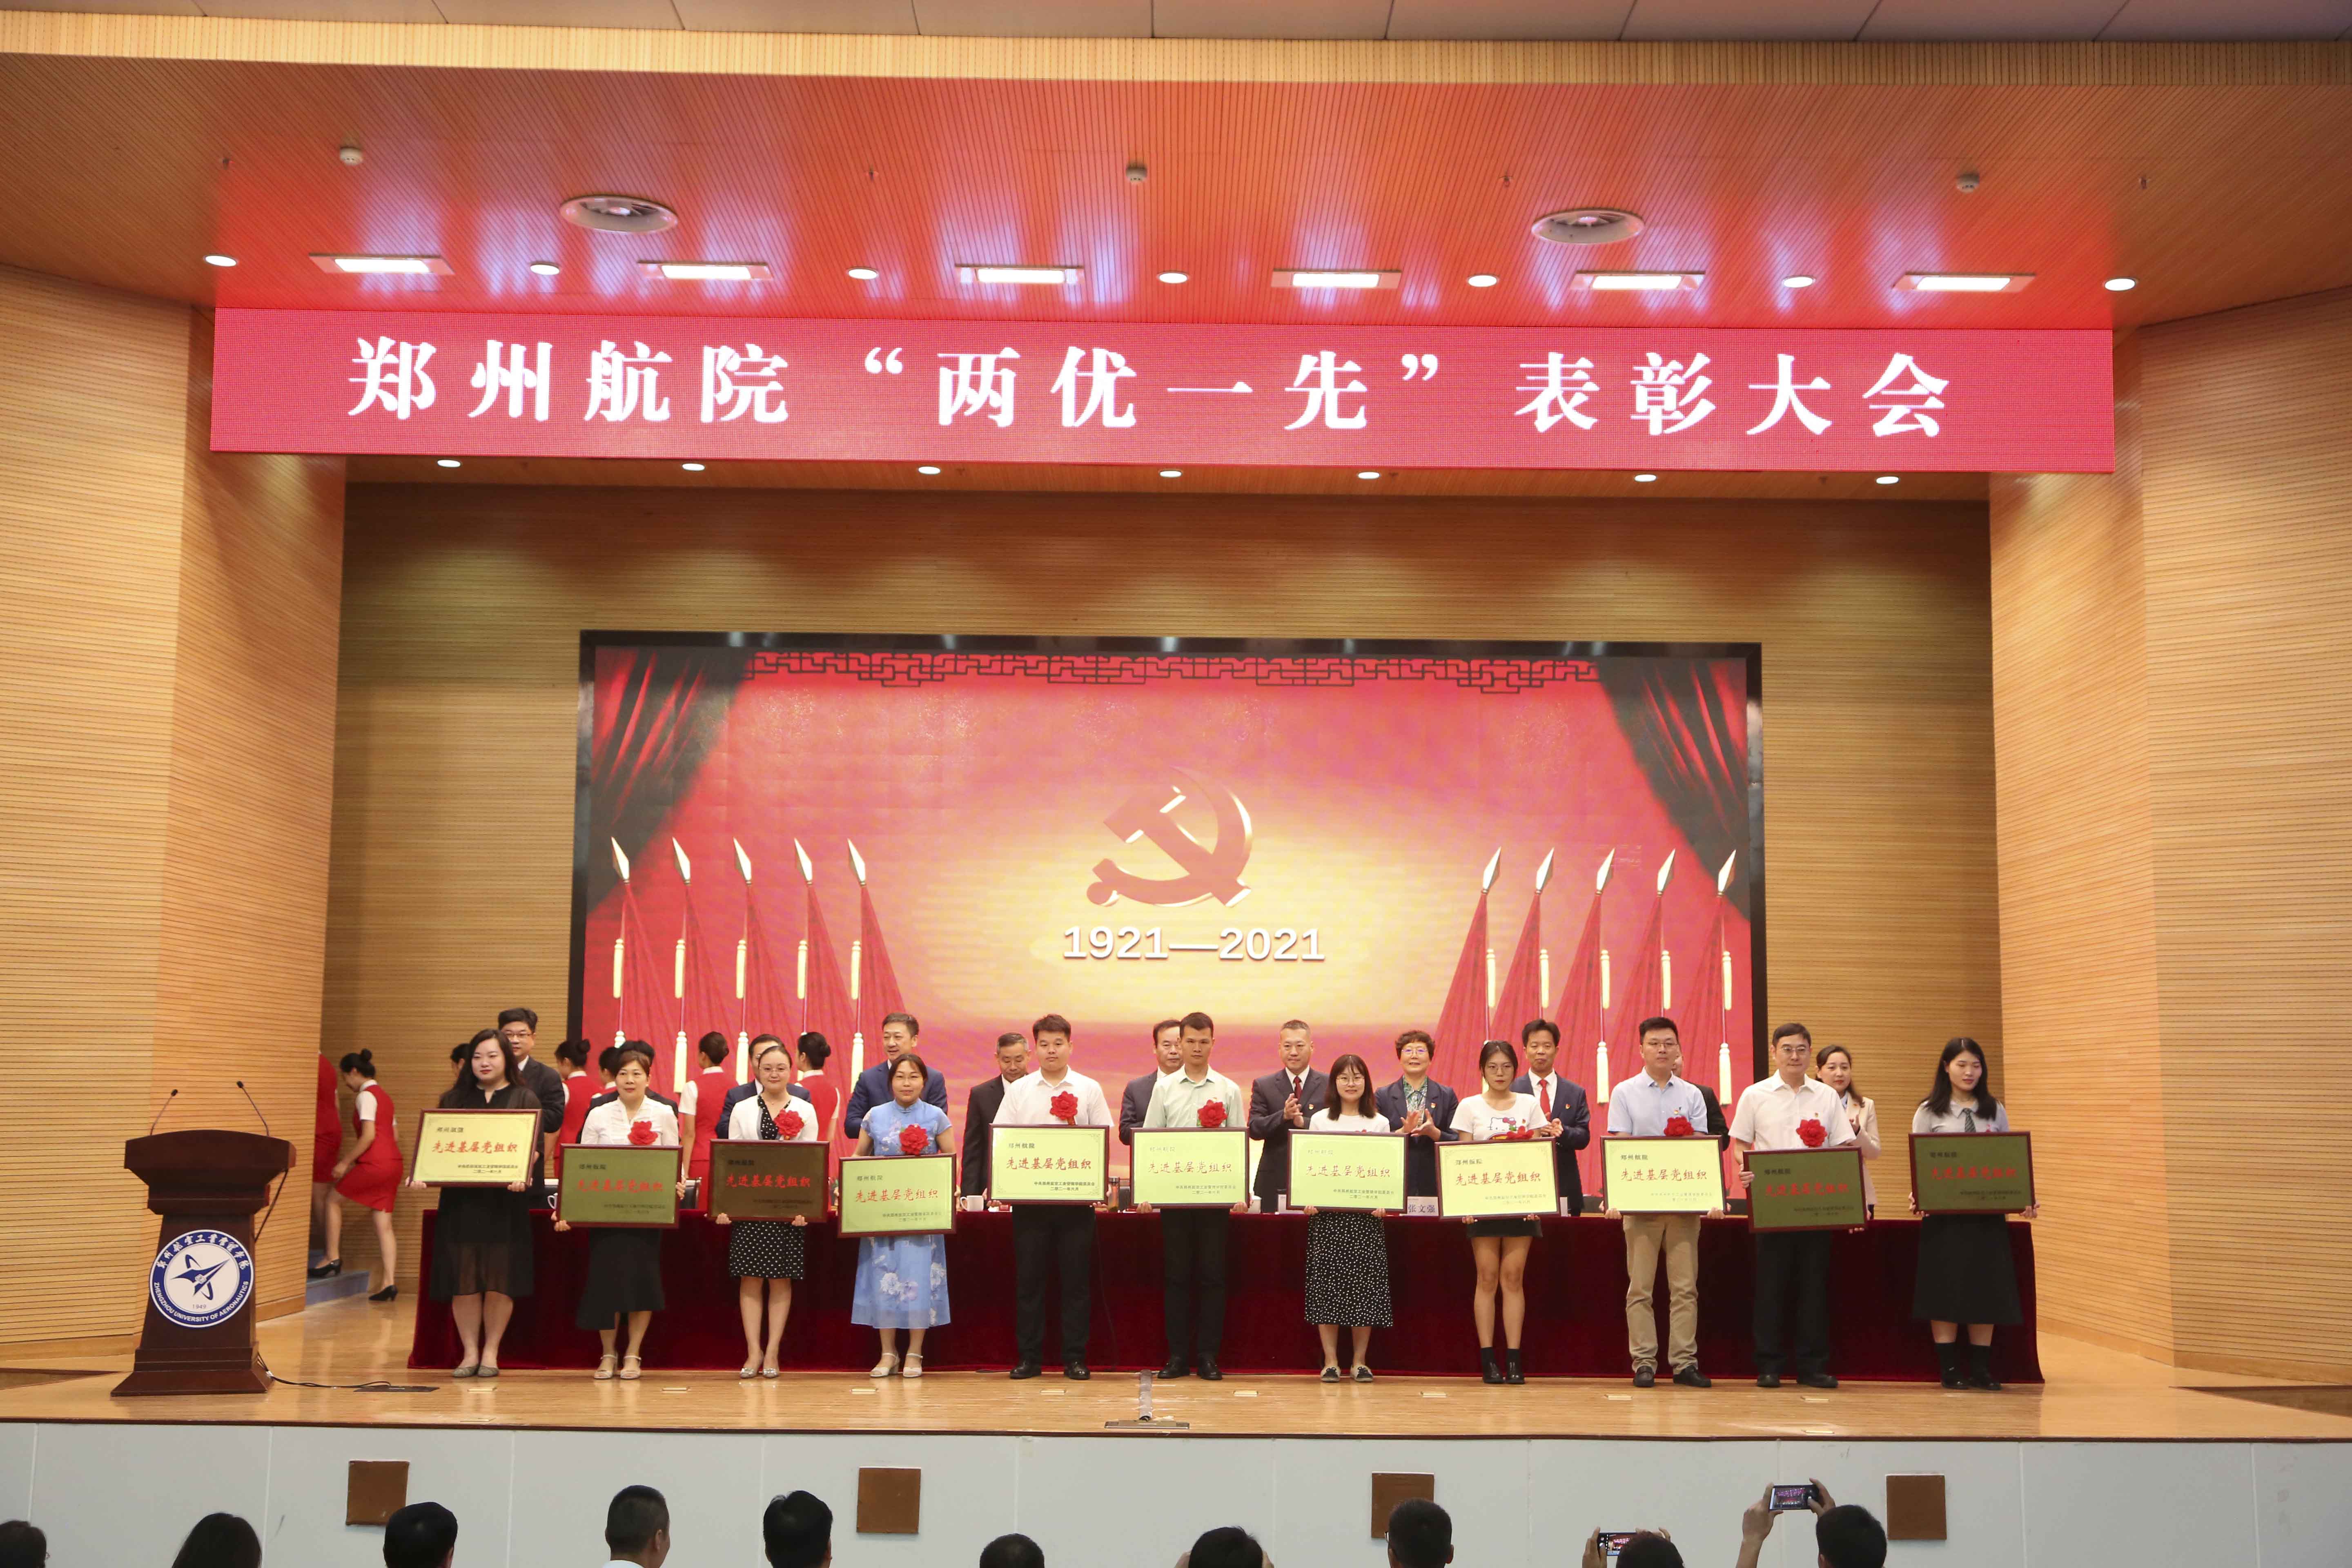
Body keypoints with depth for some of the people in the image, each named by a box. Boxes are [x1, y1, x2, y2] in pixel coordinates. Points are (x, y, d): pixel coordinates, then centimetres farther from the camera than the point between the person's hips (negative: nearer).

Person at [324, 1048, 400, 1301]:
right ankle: (390, 1283, -1)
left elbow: (369, 1136, -17)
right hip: (393, 1162, 8)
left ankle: (333, 1258, 12)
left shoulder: (366, 1096, -7)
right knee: (384, 1224, 5)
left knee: (333, 1199, 11)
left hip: (375, 1164, -8)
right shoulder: (384, 1096, 20)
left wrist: (345, 1162, -11)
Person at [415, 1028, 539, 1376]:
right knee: (463, 1280, 1)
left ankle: (491, 1352, 10)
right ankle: (470, 1352, 10)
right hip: (460, 1201, 2)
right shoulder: (454, 1099, 12)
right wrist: (423, 1175, -9)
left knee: (499, 1280, 0)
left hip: (505, 1203, -2)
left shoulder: (524, 1100, 6)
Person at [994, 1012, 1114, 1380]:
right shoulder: (1018, 1090, 8)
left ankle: (1074, 1359, 8)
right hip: (1029, 1197, 1)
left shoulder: (1089, 1089, 7)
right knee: (1029, 1277, 2)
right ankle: (1029, 1357, 10)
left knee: (1076, 1279, 1)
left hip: (1076, 1196, -1)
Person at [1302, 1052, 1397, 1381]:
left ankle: (1360, 1361, 7)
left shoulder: (1380, 1123, 9)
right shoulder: (1319, 1120, 9)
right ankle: (1330, 1360, 3)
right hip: (1327, 1210, 0)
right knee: (1327, 1280, -3)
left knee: (1364, 1282, -2)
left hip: (1366, 1212, 0)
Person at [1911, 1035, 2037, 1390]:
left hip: (1988, 1213, 3)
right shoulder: (1930, 1112, 3)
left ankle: (1981, 1369, 12)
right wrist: (1917, 1196, -17)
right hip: (1945, 1212, -2)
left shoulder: (1995, 1111, 11)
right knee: (1946, 1289, -1)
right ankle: (1949, 1369, 6)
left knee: (1987, 1290, 3)